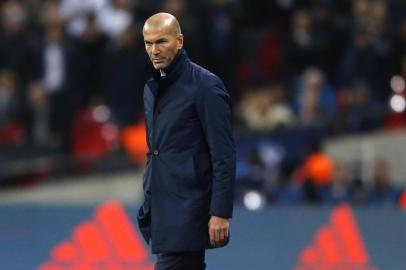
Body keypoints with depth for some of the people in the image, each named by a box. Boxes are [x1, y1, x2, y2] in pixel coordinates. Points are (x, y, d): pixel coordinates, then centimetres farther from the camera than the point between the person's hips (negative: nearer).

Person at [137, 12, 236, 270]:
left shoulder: (205, 86, -10)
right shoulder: (152, 88, 15)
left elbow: (224, 156, -13)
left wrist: (221, 213, -18)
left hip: (188, 209, -8)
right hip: (161, 209, 8)